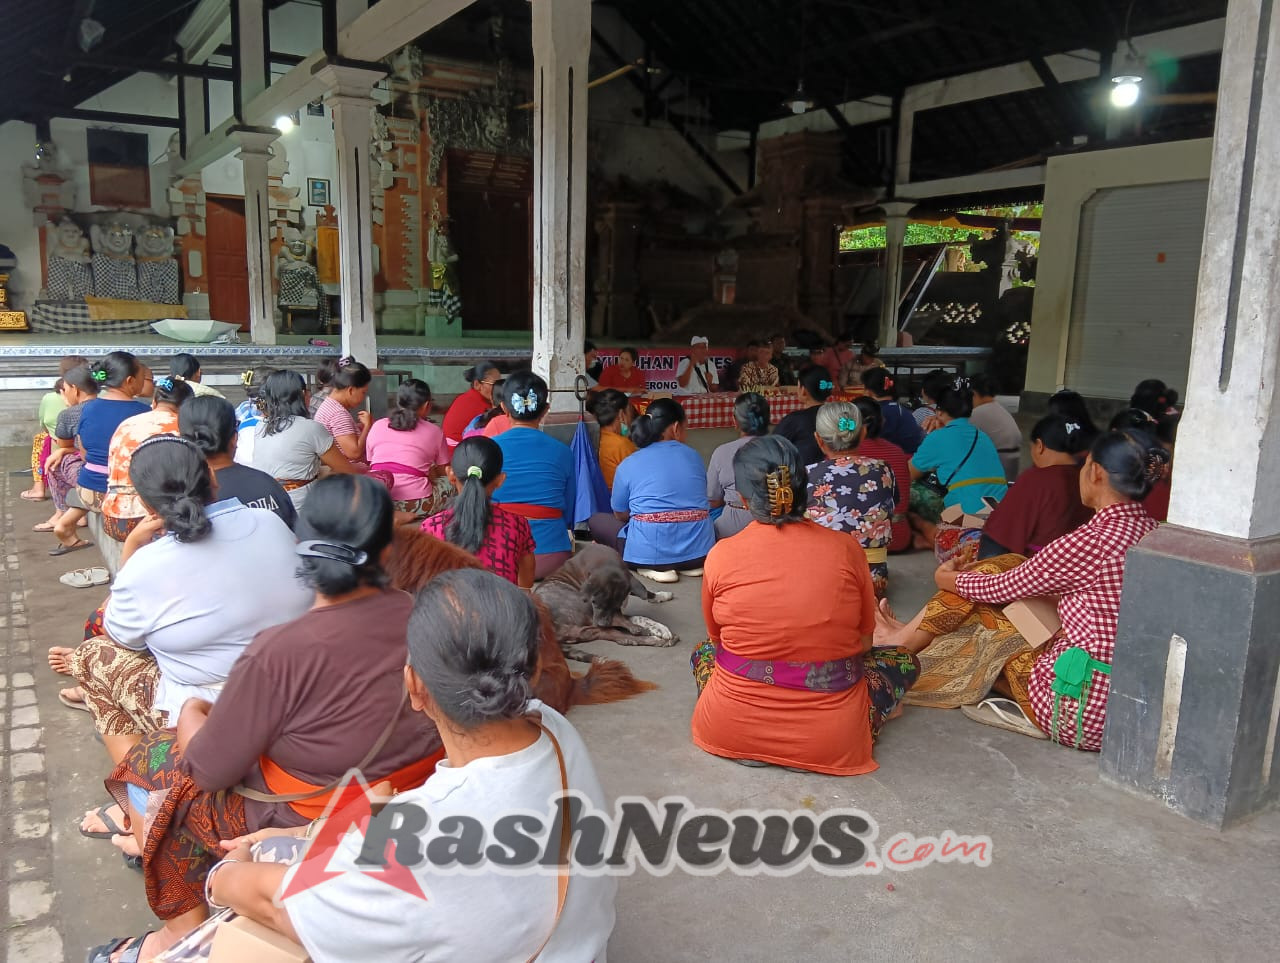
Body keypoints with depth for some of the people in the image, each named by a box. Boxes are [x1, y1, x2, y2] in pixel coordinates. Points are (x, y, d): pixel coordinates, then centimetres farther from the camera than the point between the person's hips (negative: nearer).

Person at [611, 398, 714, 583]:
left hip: (649, 552, -4)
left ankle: (652, 568, 0)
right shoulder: (694, 456, 8)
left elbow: (620, 515, 11)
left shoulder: (627, 465, 0)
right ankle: (690, 565, 8)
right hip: (698, 550, 4)